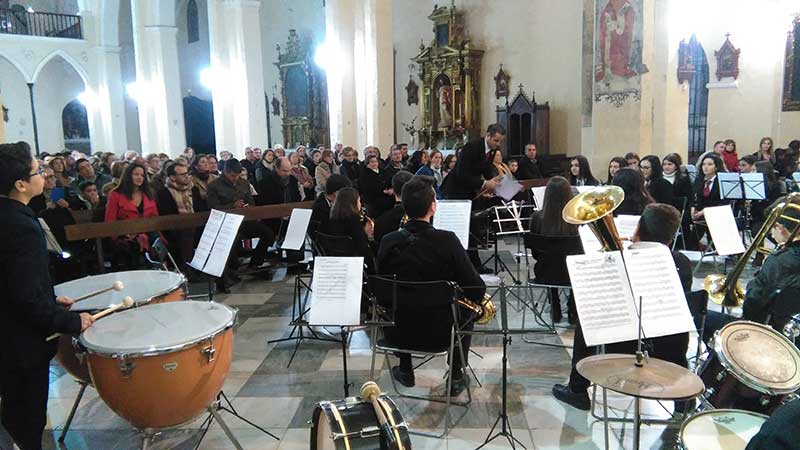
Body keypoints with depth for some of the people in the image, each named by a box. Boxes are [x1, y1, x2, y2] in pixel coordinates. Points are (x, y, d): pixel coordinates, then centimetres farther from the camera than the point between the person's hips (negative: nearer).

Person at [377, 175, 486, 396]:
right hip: (439, 334, -2)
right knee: (466, 312, 28)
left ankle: (405, 371, 41)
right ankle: (456, 378, 29)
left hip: (396, 333, 2)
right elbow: (476, 289, -14)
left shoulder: (389, 242, -10)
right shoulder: (447, 240, -19)